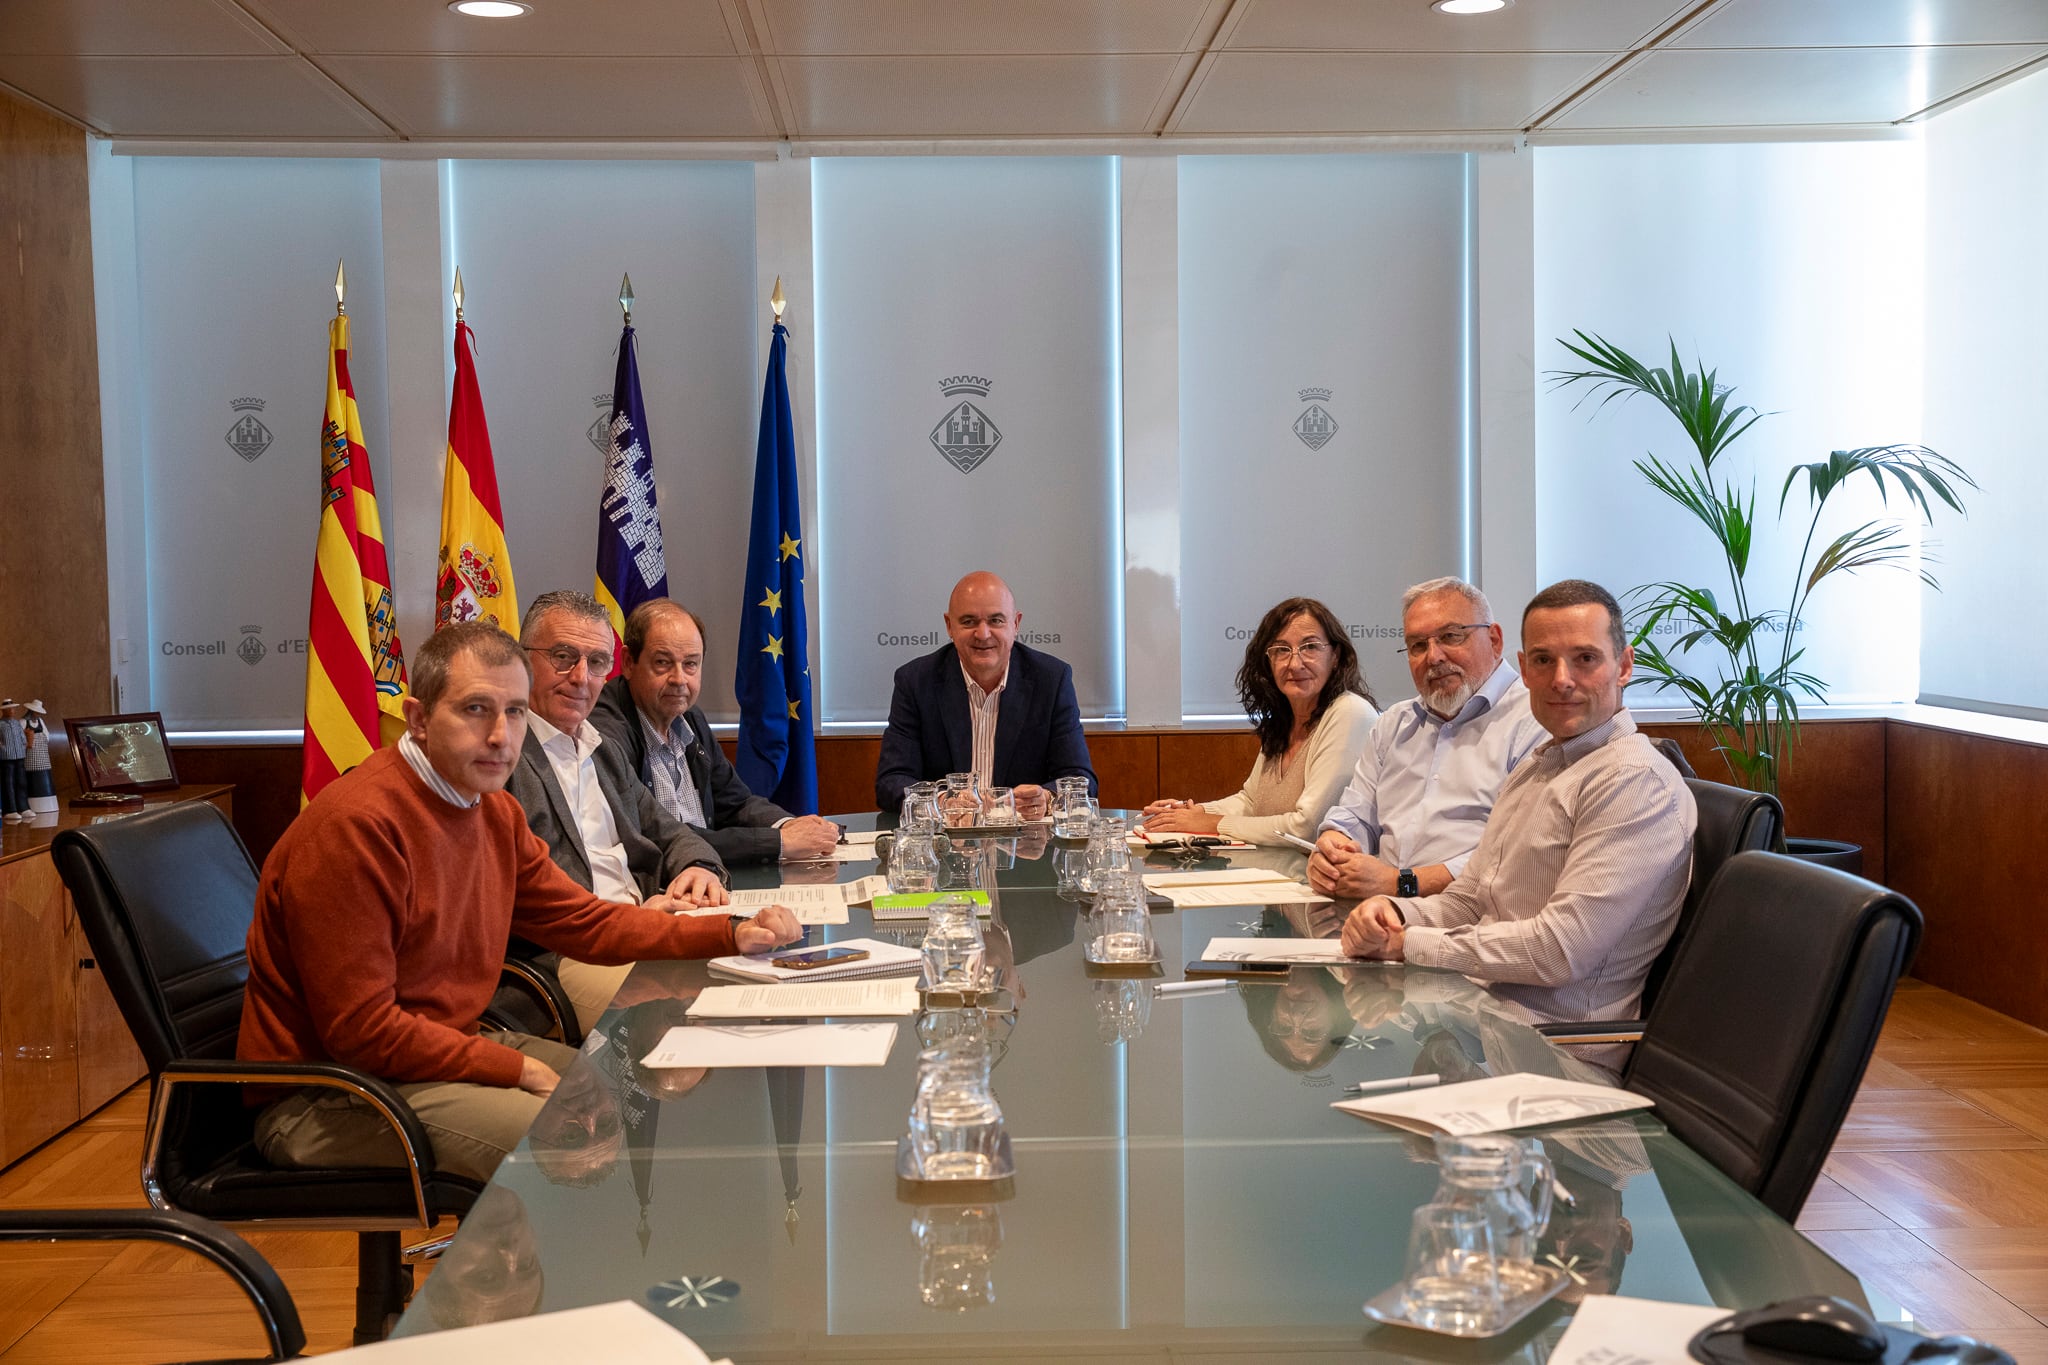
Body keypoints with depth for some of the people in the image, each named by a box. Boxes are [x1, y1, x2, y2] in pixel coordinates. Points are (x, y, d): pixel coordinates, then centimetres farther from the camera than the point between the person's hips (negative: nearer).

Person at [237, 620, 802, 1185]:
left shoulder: (495, 813, 7)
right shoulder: (357, 825, -24)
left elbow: (585, 921, 14)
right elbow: (361, 1031, -24)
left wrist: (733, 935, 3)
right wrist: (519, 1069, -20)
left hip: (448, 1045, 10)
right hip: (328, 1092, -9)